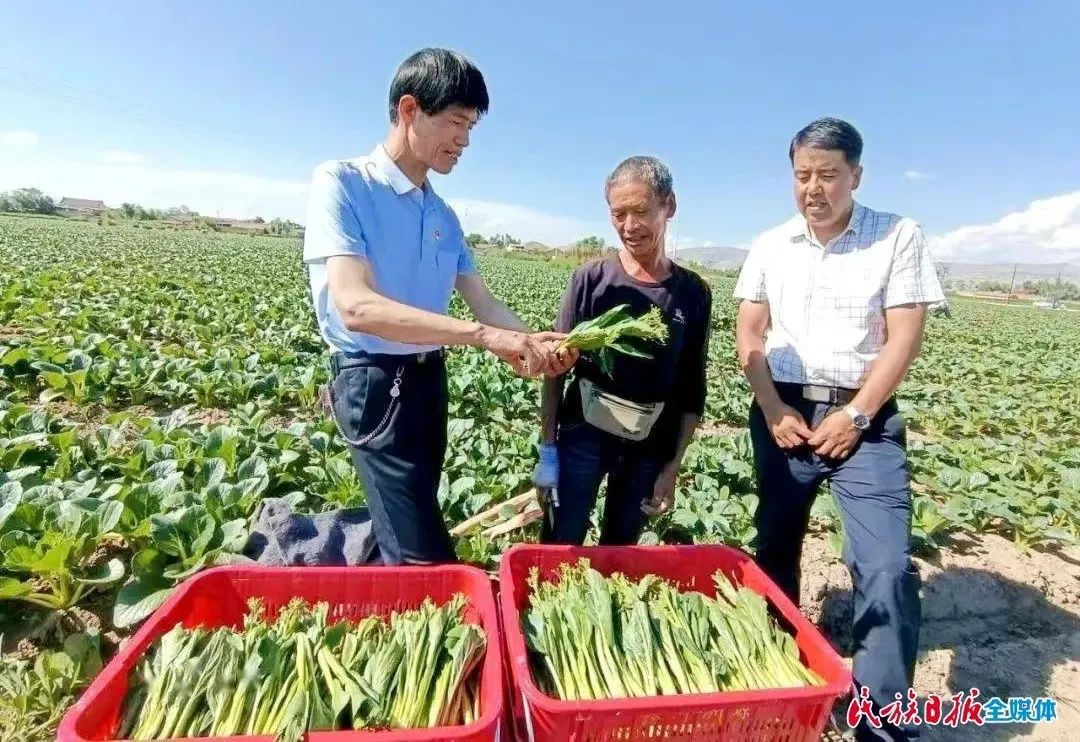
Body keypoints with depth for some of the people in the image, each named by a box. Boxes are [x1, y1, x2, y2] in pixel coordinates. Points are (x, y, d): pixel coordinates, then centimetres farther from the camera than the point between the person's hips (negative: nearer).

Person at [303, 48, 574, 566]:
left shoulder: (444, 217, 11)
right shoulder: (341, 183, -12)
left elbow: (483, 302, 8)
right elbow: (355, 305, -26)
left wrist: (535, 343, -13)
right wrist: (484, 337, -32)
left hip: (430, 378, 8)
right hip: (375, 380, -8)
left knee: (411, 520, 20)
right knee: (424, 557, -7)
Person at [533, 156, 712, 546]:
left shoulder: (694, 293, -1)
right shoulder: (591, 279, -6)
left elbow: (692, 389, 3)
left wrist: (673, 466, 2)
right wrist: (547, 448, -4)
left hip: (649, 450, 2)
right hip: (583, 437, -1)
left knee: (620, 555, 15)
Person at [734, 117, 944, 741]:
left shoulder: (899, 237, 0)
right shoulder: (770, 246, 7)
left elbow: (904, 339, -6)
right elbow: (749, 336, 4)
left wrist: (855, 416, -13)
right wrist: (774, 411, -6)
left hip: (865, 418, -2)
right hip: (783, 412, 3)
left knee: (886, 567, -11)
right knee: (776, 548, 13)